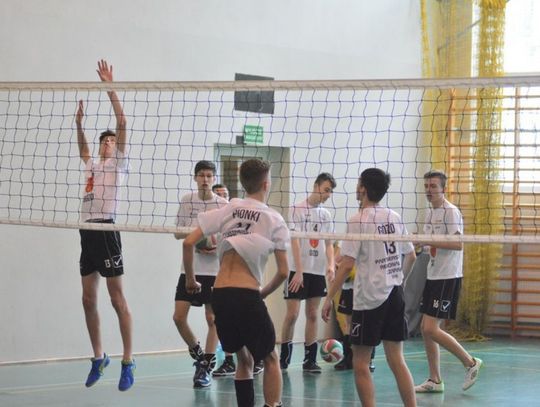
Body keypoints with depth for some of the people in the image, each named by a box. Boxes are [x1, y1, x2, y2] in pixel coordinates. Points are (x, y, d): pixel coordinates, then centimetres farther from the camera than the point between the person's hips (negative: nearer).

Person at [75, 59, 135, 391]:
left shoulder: (119, 163, 4)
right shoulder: (92, 166, 21)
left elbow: (122, 123, -4)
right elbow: (83, 146, 38)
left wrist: (110, 87, -5)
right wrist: (79, 121, 27)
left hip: (106, 229, -7)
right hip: (87, 231, 7)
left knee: (117, 298, -7)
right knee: (89, 300, 8)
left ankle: (128, 361, -6)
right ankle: (99, 357, 19)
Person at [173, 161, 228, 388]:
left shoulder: (223, 205, -2)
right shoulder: (186, 201, 4)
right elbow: (178, 233, 10)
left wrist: (218, 246, -17)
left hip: (215, 270, -2)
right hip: (190, 268, 2)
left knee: (212, 319, -1)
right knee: (179, 317, -4)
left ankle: (206, 368, 6)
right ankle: (197, 353, 20)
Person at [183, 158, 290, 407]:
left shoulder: (227, 210, 8)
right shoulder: (274, 220, 1)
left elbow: (188, 243, 3)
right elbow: (283, 271, 0)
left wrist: (190, 279, 16)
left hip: (219, 294, 4)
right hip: (247, 294, -4)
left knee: (244, 359, 19)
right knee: (270, 359, 11)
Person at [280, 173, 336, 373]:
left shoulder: (326, 214, 12)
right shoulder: (298, 209, -4)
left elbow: (328, 244, 15)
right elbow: (294, 241, -10)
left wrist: (330, 265, -4)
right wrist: (299, 271, -16)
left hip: (318, 271, 5)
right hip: (298, 269, -5)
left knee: (312, 314, 5)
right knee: (292, 314, -6)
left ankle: (310, 360, 8)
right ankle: (284, 357, 6)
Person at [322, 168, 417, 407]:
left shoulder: (359, 220, -11)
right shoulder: (394, 217, 8)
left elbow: (347, 265, -15)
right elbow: (411, 256, 16)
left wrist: (329, 298, -10)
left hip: (369, 298, -6)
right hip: (394, 295, 6)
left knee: (360, 364, 2)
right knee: (397, 361, 9)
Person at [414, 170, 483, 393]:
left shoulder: (450, 212, -13)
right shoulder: (430, 213, 14)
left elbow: (458, 244, -23)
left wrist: (427, 240, -26)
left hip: (448, 277, -9)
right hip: (433, 276, 9)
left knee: (431, 329, -12)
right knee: (425, 328, 7)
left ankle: (470, 363, 3)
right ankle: (435, 380, 13)